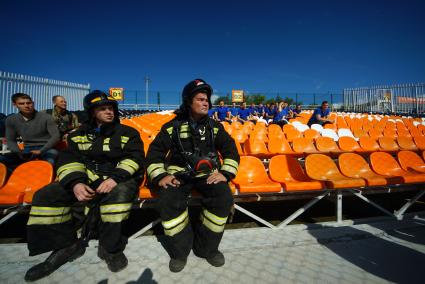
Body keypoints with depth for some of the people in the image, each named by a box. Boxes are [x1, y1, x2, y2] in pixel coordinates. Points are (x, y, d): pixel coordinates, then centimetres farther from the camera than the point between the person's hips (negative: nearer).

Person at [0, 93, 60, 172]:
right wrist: (19, 153, -8)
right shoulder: (11, 120, 7)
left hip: (46, 149, -4)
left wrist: (41, 151, -17)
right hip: (27, 150, 4)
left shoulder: (46, 117, -5)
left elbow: (55, 136, -7)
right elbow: (10, 140, 12)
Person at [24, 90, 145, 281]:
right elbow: (69, 160, 3)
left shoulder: (128, 133, 2)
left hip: (119, 180, -4)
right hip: (87, 179, 5)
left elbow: (134, 158, -9)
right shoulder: (79, 135, 13)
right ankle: (66, 245, 4)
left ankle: (110, 247, -17)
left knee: (120, 193, -38)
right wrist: (75, 182, -18)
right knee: (46, 196, -11)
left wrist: (115, 177, -27)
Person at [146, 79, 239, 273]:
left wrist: (225, 173, -4)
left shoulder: (214, 127, 9)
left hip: (208, 174, 2)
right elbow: (154, 153, 5)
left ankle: (206, 247, -1)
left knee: (223, 198, -25)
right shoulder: (172, 127, 4)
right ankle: (180, 250, -3)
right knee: (169, 200, -29)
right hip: (178, 173, -1)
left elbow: (231, 150, 11)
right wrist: (159, 176, -9)